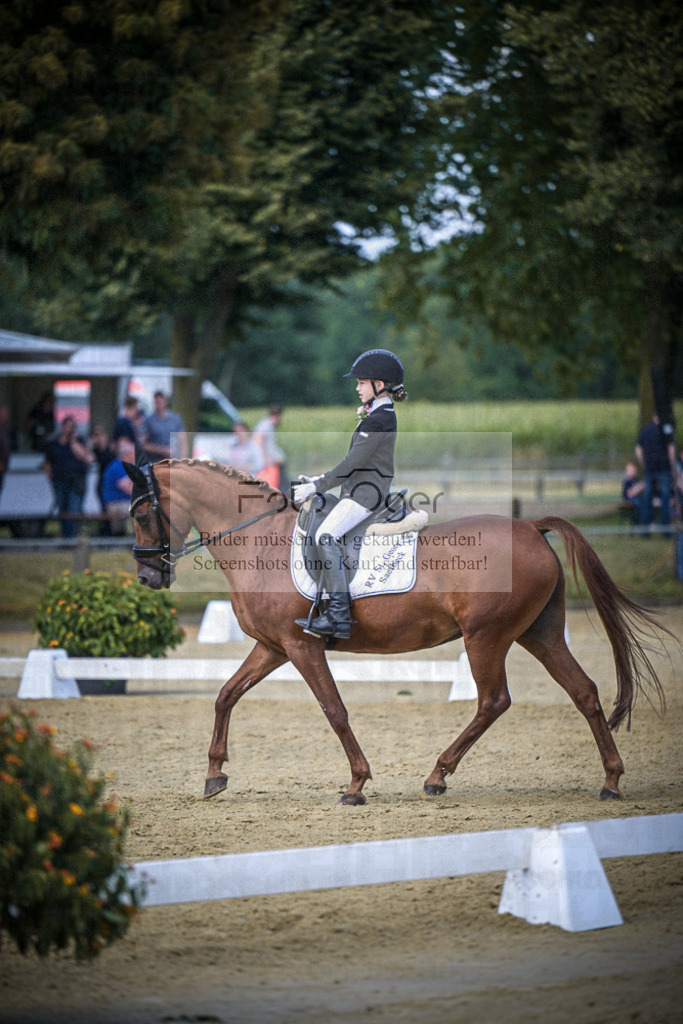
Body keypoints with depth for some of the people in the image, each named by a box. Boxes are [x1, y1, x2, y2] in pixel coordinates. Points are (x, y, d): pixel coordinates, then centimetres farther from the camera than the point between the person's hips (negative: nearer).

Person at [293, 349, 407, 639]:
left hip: (367, 492, -11)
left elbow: (353, 463, -19)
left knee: (326, 535, -25)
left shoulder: (378, 419, -15)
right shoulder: (381, 414, 17)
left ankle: (339, 615, -31)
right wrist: (320, 481, 19)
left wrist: (317, 487, -17)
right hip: (360, 489, 11)